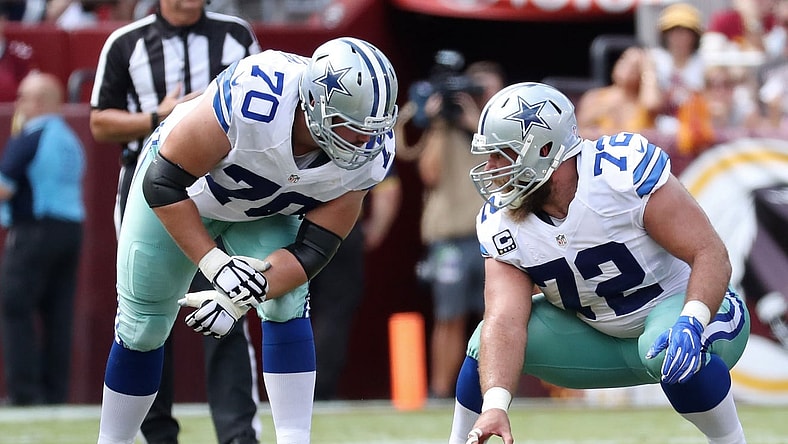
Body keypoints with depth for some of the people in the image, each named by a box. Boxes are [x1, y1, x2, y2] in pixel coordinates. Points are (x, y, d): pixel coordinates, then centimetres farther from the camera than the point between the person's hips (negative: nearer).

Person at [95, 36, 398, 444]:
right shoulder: (254, 99, -44)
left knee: (287, 302, -21)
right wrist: (215, 265, -39)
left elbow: (312, 249, -24)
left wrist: (241, 300, -38)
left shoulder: (368, 152, -28)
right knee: (142, 329, 6)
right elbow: (163, 184, -34)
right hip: (179, 193, -3)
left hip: (263, 210, 3)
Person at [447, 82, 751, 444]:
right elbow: (505, 322, -23)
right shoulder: (501, 225, -12)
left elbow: (711, 255, -28)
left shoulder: (624, 170, -28)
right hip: (601, 338, 5)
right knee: (488, 340, -11)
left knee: (668, 350, -39)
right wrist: (494, 406, -40)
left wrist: (690, 325, -46)